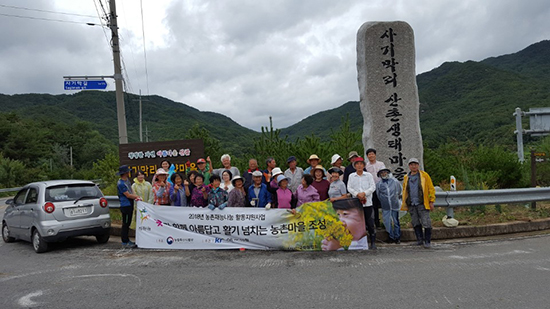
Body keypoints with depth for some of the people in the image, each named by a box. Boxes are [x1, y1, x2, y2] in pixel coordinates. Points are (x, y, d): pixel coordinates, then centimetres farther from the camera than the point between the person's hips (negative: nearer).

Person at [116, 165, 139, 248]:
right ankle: (125, 242, 3)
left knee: (128, 223, 15)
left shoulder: (127, 180, 12)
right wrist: (137, 196, -4)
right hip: (125, 205, -9)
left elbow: (131, 191, 18)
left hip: (130, 205, 9)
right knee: (125, 224, -3)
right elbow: (128, 195, -18)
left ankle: (126, 240, 23)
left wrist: (135, 197, -1)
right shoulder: (120, 183, -18)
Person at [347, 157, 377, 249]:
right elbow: (349, 188, 3)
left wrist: (364, 193, -13)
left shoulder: (368, 175, 7)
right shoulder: (351, 176, 9)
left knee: (370, 223, -1)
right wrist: (357, 194, -12)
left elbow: (373, 187, 1)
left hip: (368, 202, -1)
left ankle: (373, 242, 7)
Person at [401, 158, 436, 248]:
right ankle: (420, 239, 21)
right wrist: (404, 203, 13)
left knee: (426, 223, -5)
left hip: (422, 204, -4)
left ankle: (427, 241, 4)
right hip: (411, 205, 4)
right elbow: (404, 191, 20)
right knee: (415, 223, 10)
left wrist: (431, 201, -5)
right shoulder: (406, 178, 12)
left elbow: (431, 189, 0)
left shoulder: (424, 175, 0)